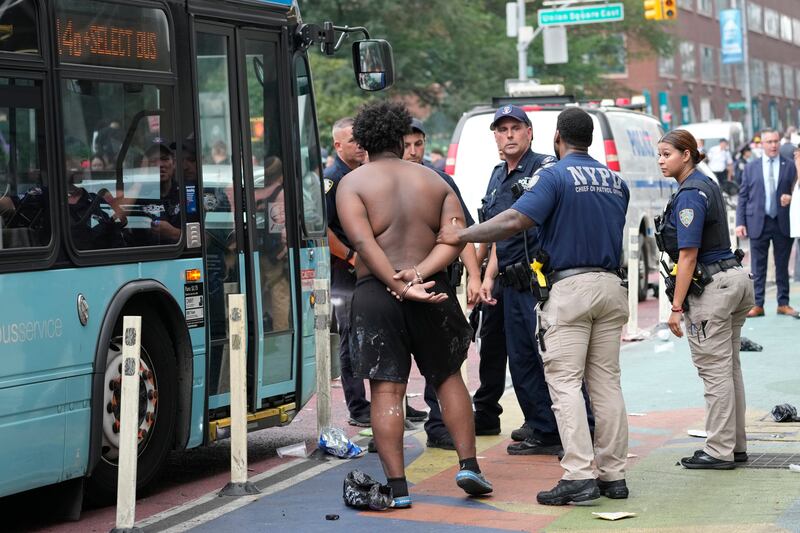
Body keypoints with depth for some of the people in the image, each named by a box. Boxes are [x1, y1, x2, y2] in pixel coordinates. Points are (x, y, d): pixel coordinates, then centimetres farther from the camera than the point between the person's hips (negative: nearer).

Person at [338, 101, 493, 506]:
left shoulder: (353, 183, 2)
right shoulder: (433, 180, 12)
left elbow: (363, 241, -13)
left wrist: (397, 285, -16)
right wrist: (420, 273, -12)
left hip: (376, 292, -3)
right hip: (432, 292, 3)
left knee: (386, 390, -2)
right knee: (448, 376, 19)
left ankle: (397, 485, -4)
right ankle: (468, 465, 14)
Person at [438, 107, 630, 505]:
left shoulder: (557, 176, -8)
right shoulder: (615, 181, 13)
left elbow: (514, 221, -19)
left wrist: (460, 236, -11)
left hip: (570, 287, -6)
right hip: (611, 285, 6)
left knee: (565, 382, -5)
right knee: (606, 382, 9)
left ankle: (579, 474, -12)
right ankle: (613, 474, 9)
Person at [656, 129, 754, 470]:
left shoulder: (690, 194, -15)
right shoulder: (706, 185, 15)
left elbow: (688, 255, -19)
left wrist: (677, 307, -18)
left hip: (711, 288, -10)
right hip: (734, 279, 10)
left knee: (714, 371, -5)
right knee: (729, 369, 14)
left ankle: (719, 451, -1)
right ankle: (735, 445, 20)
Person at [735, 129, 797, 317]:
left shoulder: (790, 167, 4)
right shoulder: (751, 168, 6)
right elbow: (743, 197, 5)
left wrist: (790, 198, -16)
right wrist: (740, 222, -2)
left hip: (783, 224, 0)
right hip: (758, 223, 0)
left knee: (782, 265, 8)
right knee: (758, 267, 3)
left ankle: (783, 303, 16)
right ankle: (758, 305, 7)